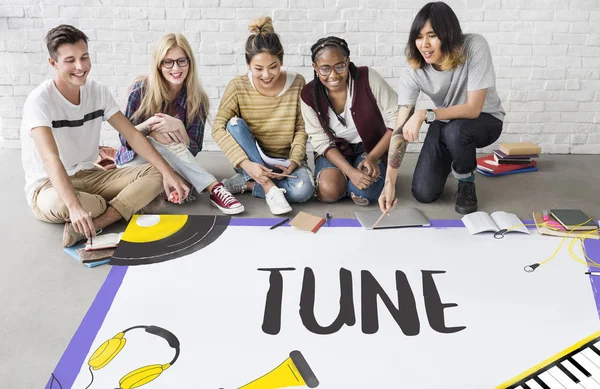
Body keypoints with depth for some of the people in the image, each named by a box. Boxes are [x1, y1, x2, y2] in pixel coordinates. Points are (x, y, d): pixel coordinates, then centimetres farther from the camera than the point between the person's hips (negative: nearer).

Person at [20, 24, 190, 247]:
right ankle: (129, 204, -12)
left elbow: (132, 135, -2)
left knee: (155, 174, -14)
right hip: (48, 186, -6)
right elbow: (50, 159, -33)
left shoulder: (98, 92, -1)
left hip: (88, 176, 6)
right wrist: (75, 206, -48)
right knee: (61, 205, -42)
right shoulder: (40, 101, -20)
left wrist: (167, 172, -15)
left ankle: (85, 227, -28)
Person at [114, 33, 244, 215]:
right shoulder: (141, 89, -13)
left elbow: (192, 150, -11)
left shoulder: (197, 100, -10)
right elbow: (124, 138, -10)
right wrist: (148, 125, -30)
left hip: (171, 164, 1)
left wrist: (179, 127, -31)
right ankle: (214, 189, -39)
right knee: (164, 142, -33)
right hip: (135, 159, -1)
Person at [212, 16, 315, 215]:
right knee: (234, 124, -28)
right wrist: (246, 164, -32)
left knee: (303, 190, -32)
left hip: (285, 160, 0)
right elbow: (218, 129, -19)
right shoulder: (238, 86, -12)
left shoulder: (297, 83, -9)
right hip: (253, 160, 1)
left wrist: (294, 162, -22)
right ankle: (268, 187, -28)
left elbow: (301, 129, -5)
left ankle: (246, 183, -13)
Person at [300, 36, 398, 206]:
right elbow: (321, 142, -11)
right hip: (335, 151, 2)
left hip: (374, 148, -1)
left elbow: (397, 121, -17)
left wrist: (373, 157, -22)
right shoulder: (309, 95, -15)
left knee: (363, 195, -25)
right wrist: (350, 171, -25)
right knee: (328, 191, -25)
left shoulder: (368, 78, -22)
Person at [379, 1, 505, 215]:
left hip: (485, 119, -3)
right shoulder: (415, 70, -23)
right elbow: (401, 128, -25)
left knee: (455, 130, -39)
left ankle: (466, 182, -5)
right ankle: (450, 162, 27)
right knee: (423, 194, -8)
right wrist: (389, 182, -33)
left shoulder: (474, 47, -30)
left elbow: (473, 109, -31)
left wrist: (425, 114, -40)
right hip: (446, 122, 3)